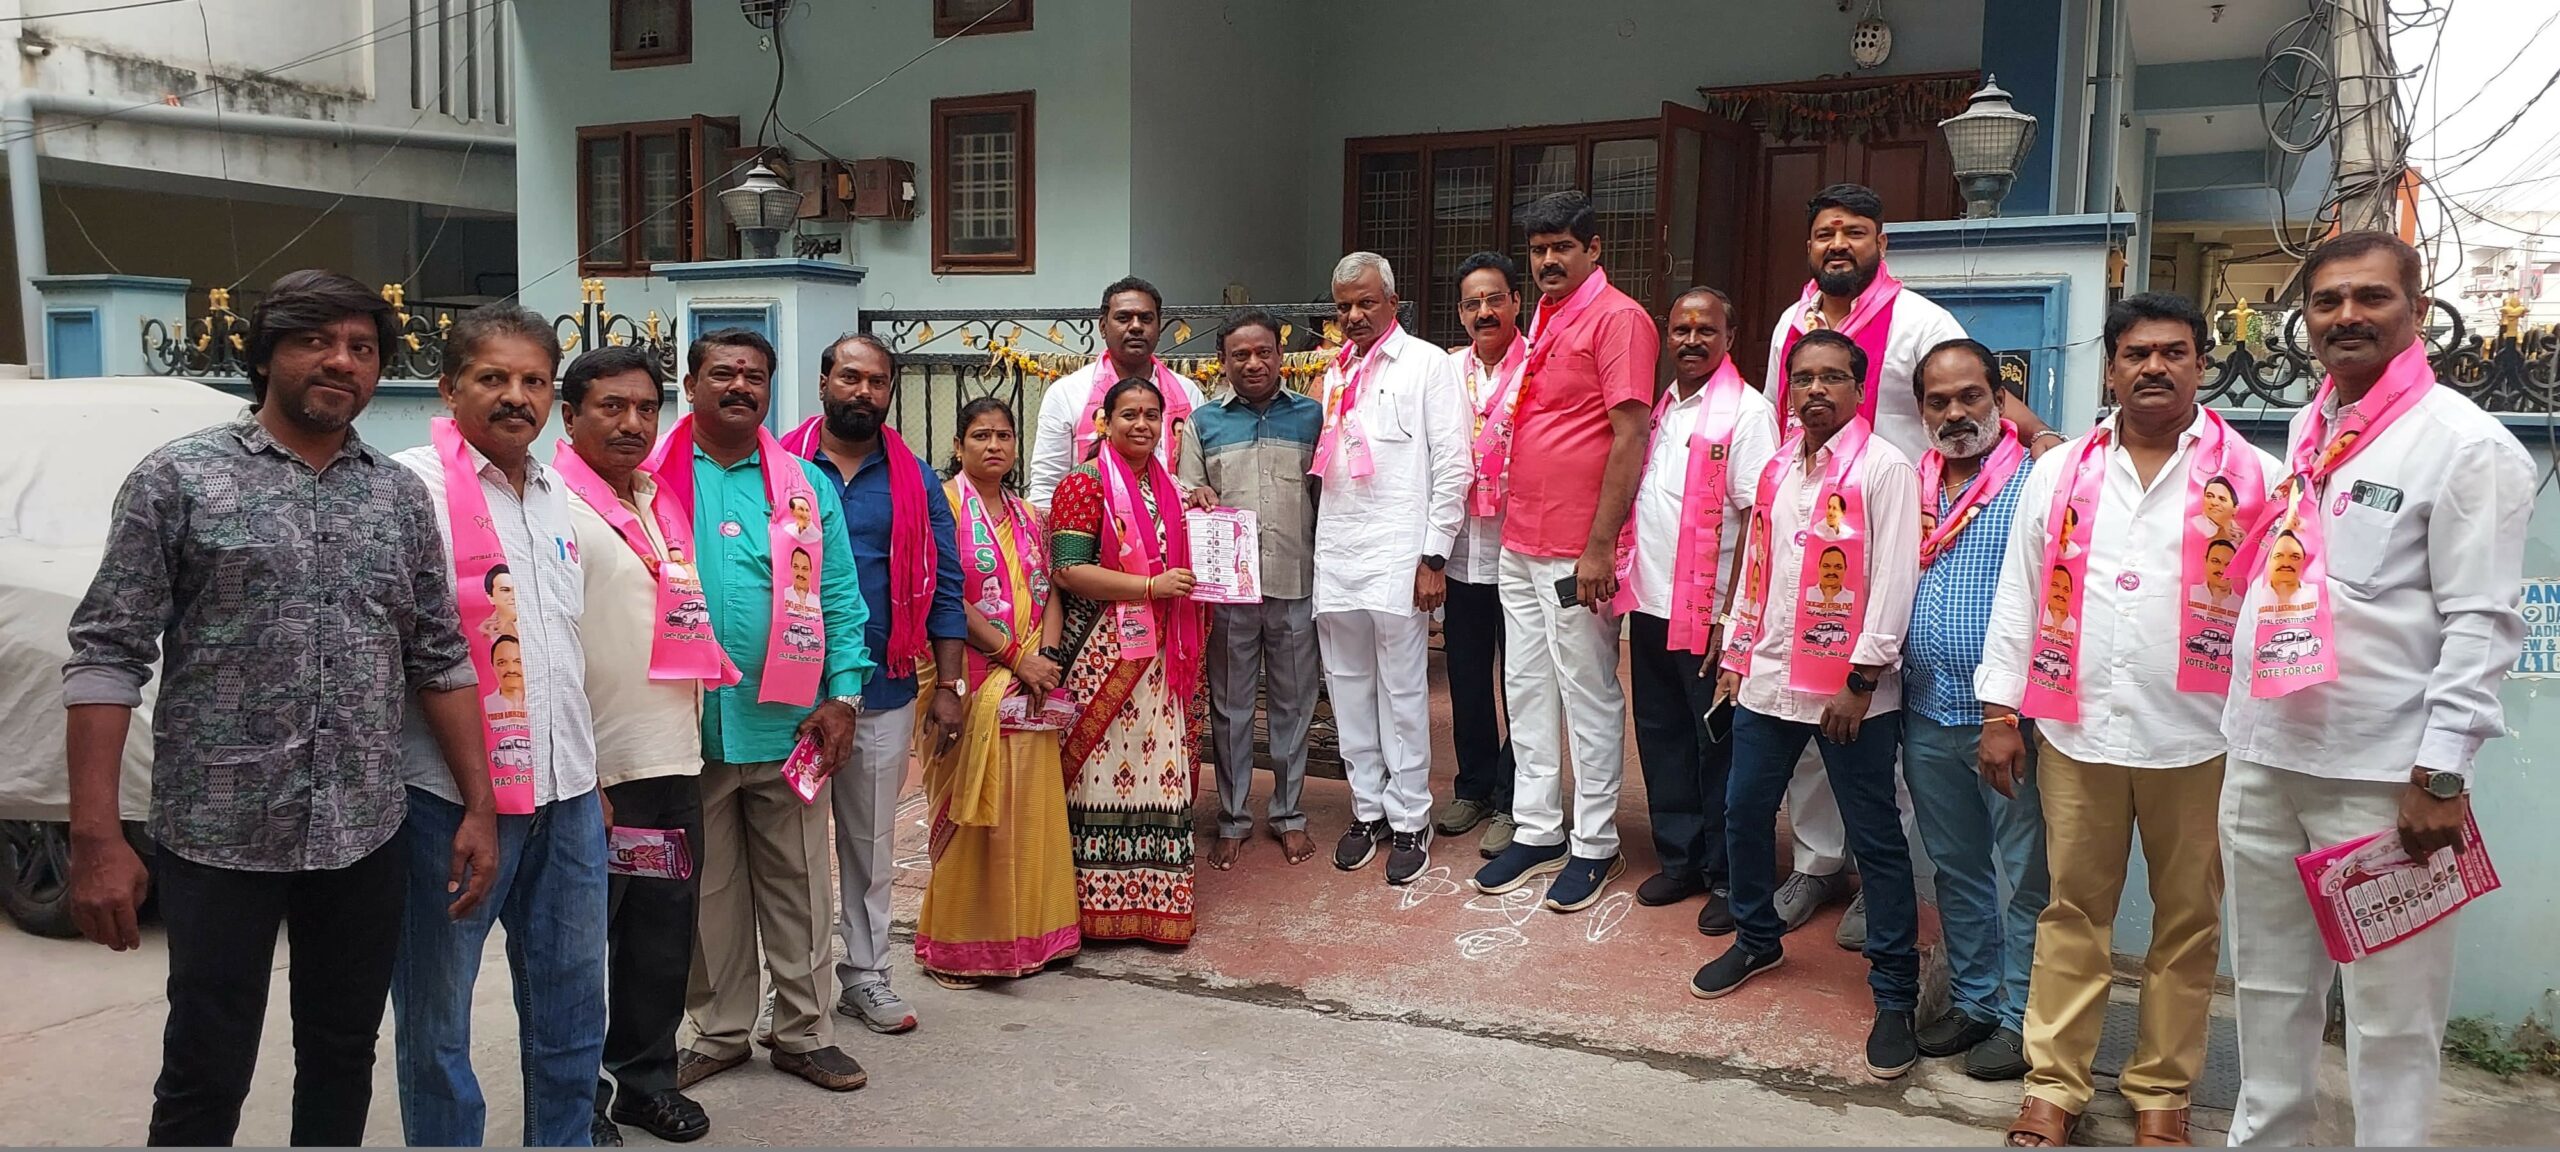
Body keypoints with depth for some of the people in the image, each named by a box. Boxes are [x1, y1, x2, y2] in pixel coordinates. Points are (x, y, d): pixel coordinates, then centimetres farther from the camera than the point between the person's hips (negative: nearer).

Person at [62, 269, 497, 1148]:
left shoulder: (402, 496, 8)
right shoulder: (179, 479, -4)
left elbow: (440, 660, 10)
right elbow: (108, 655, -7)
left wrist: (479, 808, 5)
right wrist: (97, 836, -14)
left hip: (367, 836, 4)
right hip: (219, 834, -3)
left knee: (343, 1059, 15)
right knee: (205, 1077, 6)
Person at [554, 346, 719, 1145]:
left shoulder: (665, 504, 14)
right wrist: (576, 775, -16)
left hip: (674, 763, 7)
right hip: (595, 770, -7)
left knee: (665, 932, 14)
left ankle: (647, 1078, 29)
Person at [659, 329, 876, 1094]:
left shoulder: (807, 485, 7)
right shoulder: (651, 479, 2)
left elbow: (840, 599, 4)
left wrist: (842, 697, -4)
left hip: (788, 722, 1)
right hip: (687, 723, -1)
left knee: (797, 885, 8)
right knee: (708, 888, 10)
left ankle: (801, 1031, 21)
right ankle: (720, 1031, 25)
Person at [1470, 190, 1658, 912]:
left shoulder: (1617, 319, -10)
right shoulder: (1542, 320, 16)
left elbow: (1629, 437, -16)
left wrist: (1599, 546, -19)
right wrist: (1516, 526, 14)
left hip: (1576, 550, -9)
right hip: (1520, 543, 9)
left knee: (1588, 695, 2)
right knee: (1526, 689, 13)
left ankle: (1595, 846, 14)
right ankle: (1537, 834, 23)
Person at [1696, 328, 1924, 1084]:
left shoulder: (1883, 468, -9)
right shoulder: (1776, 470, 11)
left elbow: (1894, 582, -13)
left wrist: (1860, 683, -15)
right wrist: (1736, 655, 15)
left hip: (1852, 688, -6)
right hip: (1770, 676, 6)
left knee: (1876, 841, 1)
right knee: (1744, 814, 14)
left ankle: (1895, 995, 12)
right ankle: (1757, 938, 36)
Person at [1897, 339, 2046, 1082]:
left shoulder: (2033, 482, -9)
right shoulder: (1913, 486, 10)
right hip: (1928, 713, 6)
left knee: (2023, 875, 5)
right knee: (1956, 868, 17)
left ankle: (2022, 1018, 17)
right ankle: (1973, 999, 31)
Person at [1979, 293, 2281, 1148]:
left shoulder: (2251, 479, 1)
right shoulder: (2060, 473, 7)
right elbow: (2019, 596, 7)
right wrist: (2000, 712, 3)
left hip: (2197, 739, -1)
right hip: (2076, 730, 1)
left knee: (2187, 918, 9)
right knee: (2072, 910, 8)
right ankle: (2054, 1084, 18)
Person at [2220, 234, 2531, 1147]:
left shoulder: (2466, 442, -8)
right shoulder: (2306, 428, 13)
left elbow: (2482, 623, -12)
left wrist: (2440, 774, -16)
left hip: (2380, 776, -7)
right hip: (2265, 755, 7)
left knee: (2390, 1011, 2)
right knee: (2269, 984, 17)